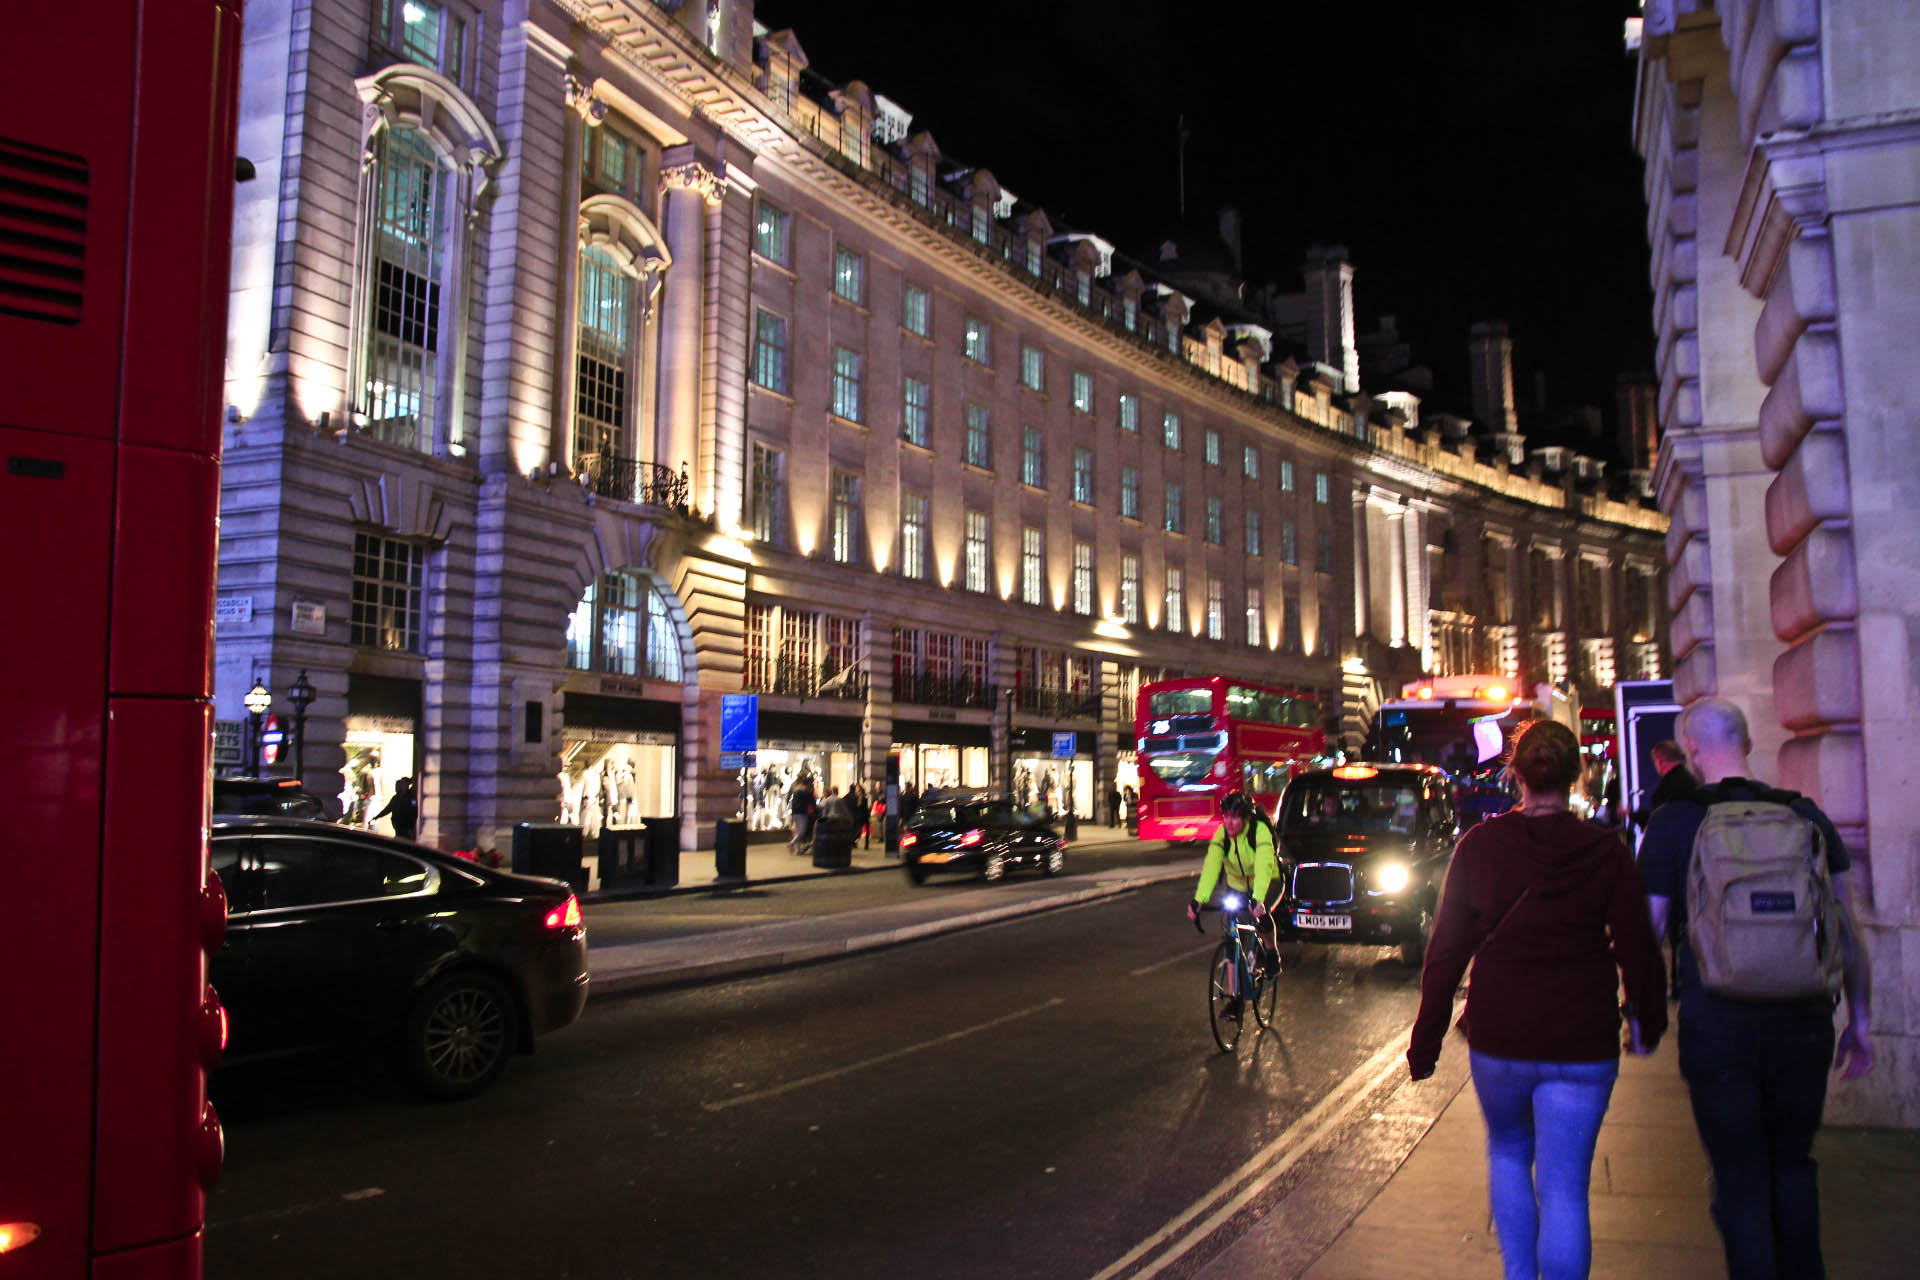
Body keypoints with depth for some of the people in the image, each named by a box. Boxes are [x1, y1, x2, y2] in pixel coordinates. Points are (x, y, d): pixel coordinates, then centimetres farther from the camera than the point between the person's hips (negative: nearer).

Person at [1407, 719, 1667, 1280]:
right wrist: (1649, 1023, 15)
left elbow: (1446, 949, -3)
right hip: (1581, 1045, -1)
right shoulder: (1605, 851, -6)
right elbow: (1637, 949, -2)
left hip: (1497, 1039, 1)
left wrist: (1426, 1039, 4)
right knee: (1563, 1189, 5)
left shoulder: (1480, 845, -5)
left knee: (1508, 1151, 25)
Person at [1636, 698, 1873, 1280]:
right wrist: (1859, 1019, 16)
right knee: (1792, 1165, 22)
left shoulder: (1672, 823, -5)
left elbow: (1648, 932, -4)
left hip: (1716, 1028, -3)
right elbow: (1847, 930, 7)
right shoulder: (1805, 815, 3)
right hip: (1803, 1023, 3)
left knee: (1740, 1179, 8)